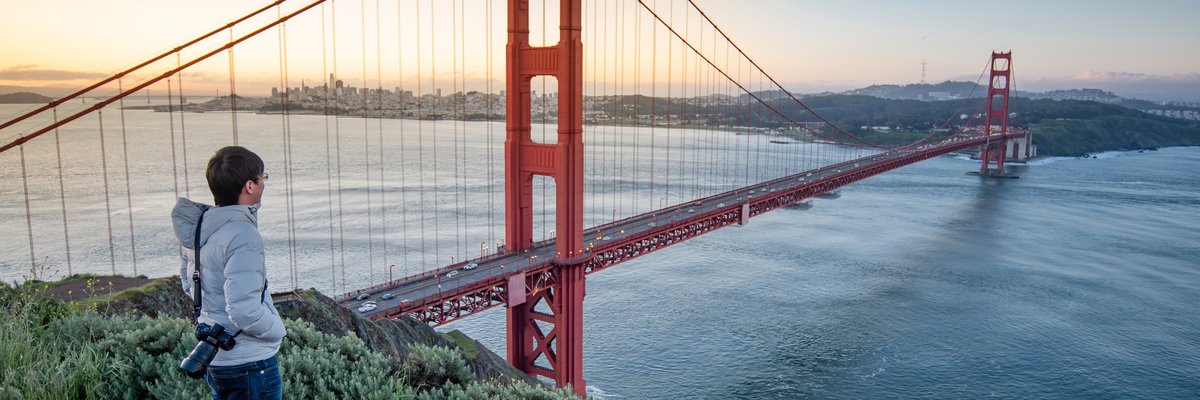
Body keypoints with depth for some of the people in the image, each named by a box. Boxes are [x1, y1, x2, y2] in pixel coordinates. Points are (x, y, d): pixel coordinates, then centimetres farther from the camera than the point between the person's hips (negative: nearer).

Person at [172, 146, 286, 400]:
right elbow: (244, 311, -29)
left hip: (212, 357, 9)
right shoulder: (242, 236, -25)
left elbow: (189, 281, 18)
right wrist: (278, 330, -12)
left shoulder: (198, 227, 2)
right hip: (249, 363, -8)